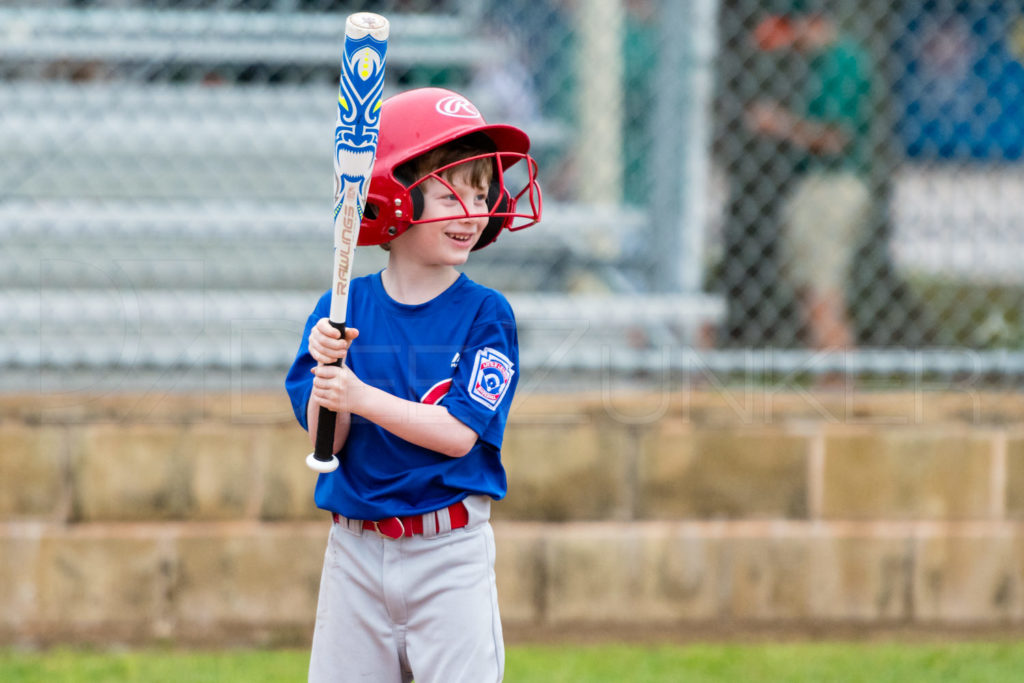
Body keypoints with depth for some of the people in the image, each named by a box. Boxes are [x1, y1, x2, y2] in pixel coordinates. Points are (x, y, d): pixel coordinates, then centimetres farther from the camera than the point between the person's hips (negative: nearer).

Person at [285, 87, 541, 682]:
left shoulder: (485, 314, -5)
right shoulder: (343, 311, 2)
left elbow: (459, 433, -15)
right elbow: (326, 442, -2)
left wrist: (360, 395, -24)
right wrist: (327, 368, -21)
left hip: (450, 550, -2)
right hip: (356, 549, 2)